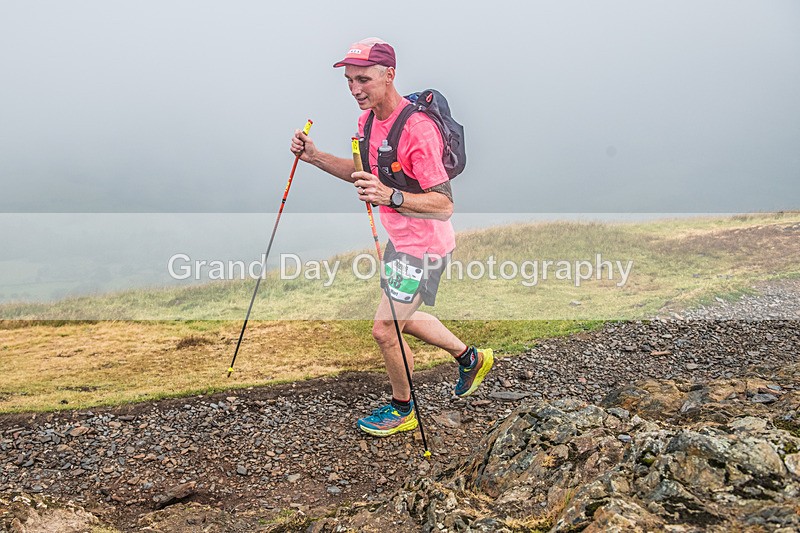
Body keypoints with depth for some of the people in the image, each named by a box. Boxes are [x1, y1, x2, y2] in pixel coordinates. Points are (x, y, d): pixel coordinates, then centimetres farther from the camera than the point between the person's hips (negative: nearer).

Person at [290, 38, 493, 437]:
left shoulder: (417, 129, -28)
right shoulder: (368, 117, 1)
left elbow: (444, 205, -30)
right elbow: (366, 172, 17)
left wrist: (390, 196, -45)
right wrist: (315, 157, 4)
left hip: (424, 246, -10)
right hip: (399, 238, 10)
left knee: (385, 329, -5)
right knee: (402, 318, 23)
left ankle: (403, 410, 21)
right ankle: (471, 358, 45)